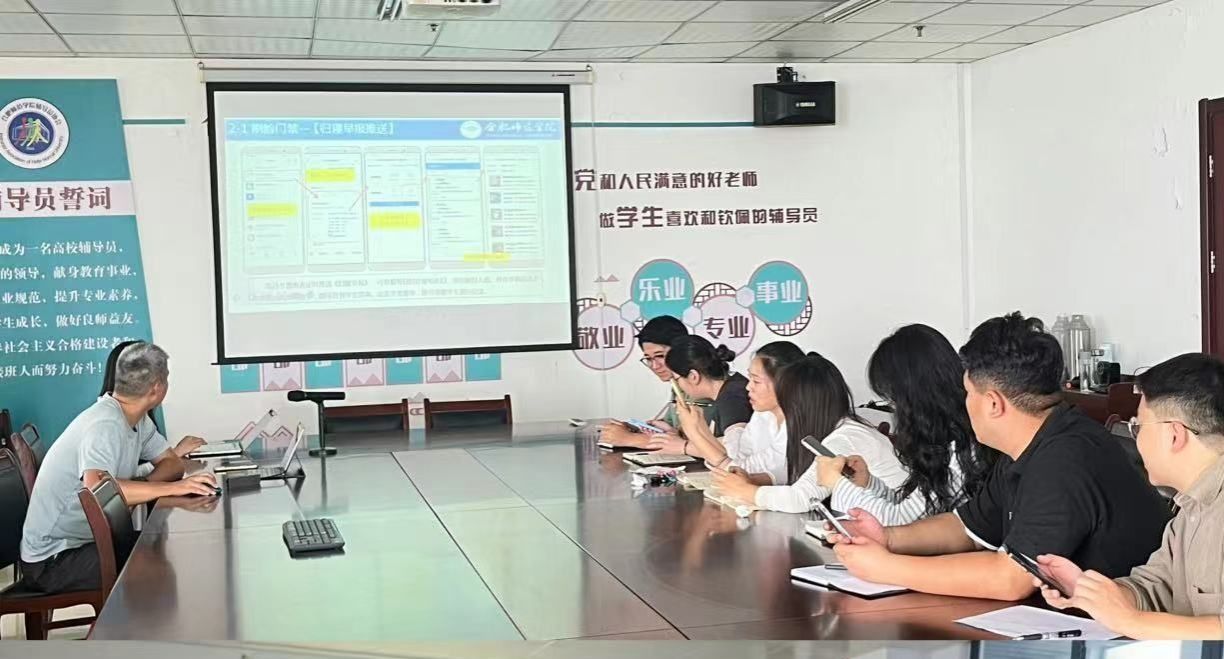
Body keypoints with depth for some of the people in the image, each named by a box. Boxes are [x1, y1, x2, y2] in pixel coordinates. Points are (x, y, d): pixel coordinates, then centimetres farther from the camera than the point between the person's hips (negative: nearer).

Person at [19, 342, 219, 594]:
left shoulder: (136, 419, 3)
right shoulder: (104, 426, -25)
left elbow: (172, 463, 6)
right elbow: (96, 490, -42)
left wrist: (139, 491, -15)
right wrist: (172, 488, -41)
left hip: (88, 541, 9)